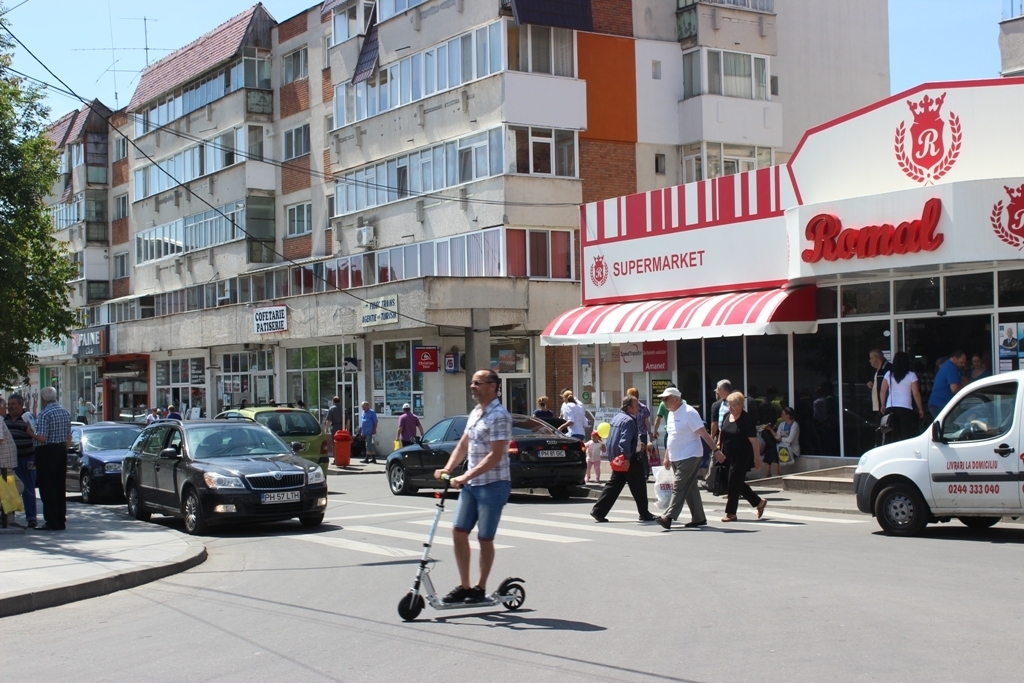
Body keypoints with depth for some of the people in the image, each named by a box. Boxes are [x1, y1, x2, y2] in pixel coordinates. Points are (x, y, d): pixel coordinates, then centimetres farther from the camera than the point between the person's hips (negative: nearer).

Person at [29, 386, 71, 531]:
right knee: (60, 487, 12)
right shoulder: (65, 412, 8)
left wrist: (31, 433, -4)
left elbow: (42, 438, -21)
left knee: (47, 488, -3)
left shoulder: (44, 414, -16)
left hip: (46, 453, -7)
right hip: (61, 451, 7)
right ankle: (61, 520, 15)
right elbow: (69, 437, 12)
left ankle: (52, 522, -4)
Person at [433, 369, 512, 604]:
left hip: (493, 485, -8)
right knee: (459, 531, 5)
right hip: (471, 484, 8)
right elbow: (463, 445, 17)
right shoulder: (475, 413, 12)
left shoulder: (499, 416, -16)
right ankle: (464, 585, 13)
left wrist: (466, 476, -25)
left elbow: (495, 456, -22)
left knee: (485, 538, 1)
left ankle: (480, 587, 14)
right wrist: (448, 469, 2)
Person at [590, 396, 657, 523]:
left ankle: (599, 511, 4)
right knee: (638, 486, 3)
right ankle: (644, 514, 11)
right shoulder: (628, 421, -19)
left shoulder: (617, 417, 13)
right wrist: (626, 458, -29)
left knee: (613, 485, 11)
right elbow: (624, 441, -28)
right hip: (629, 460, -10)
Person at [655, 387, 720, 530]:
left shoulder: (689, 413, -14)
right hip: (676, 458, 9)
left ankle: (669, 517, -19)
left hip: (689, 457, -9)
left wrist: (715, 450, -18)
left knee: (679, 488, -13)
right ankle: (698, 518, 19)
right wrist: (667, 457, 21)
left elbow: (704, 433, -15)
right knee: (690, 488, 12)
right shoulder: (671, 414, 13)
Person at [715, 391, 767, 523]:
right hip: (729, 457, 8)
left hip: (741, 458, -8)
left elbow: (753, 440, -15)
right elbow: (723, 436, 19)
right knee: (738, 483, 13)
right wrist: (718, 450, 12)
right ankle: (759, 502, 30)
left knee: (734, 484, -5)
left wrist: (757, 457, -16)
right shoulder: (727, 417, 8)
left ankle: (731, 513, 3)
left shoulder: (746, 419, -13)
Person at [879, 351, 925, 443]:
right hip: (905, 408, -3)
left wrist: (883, 405, 17)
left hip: (890, 408, 3)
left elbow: (883, 391, 6)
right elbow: (916, 394, -3)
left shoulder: (888, 374, 6)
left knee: (892, 436, 4)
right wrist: (920, 409, 5)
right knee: (906, 435, 0)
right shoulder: (911, 376, -2)